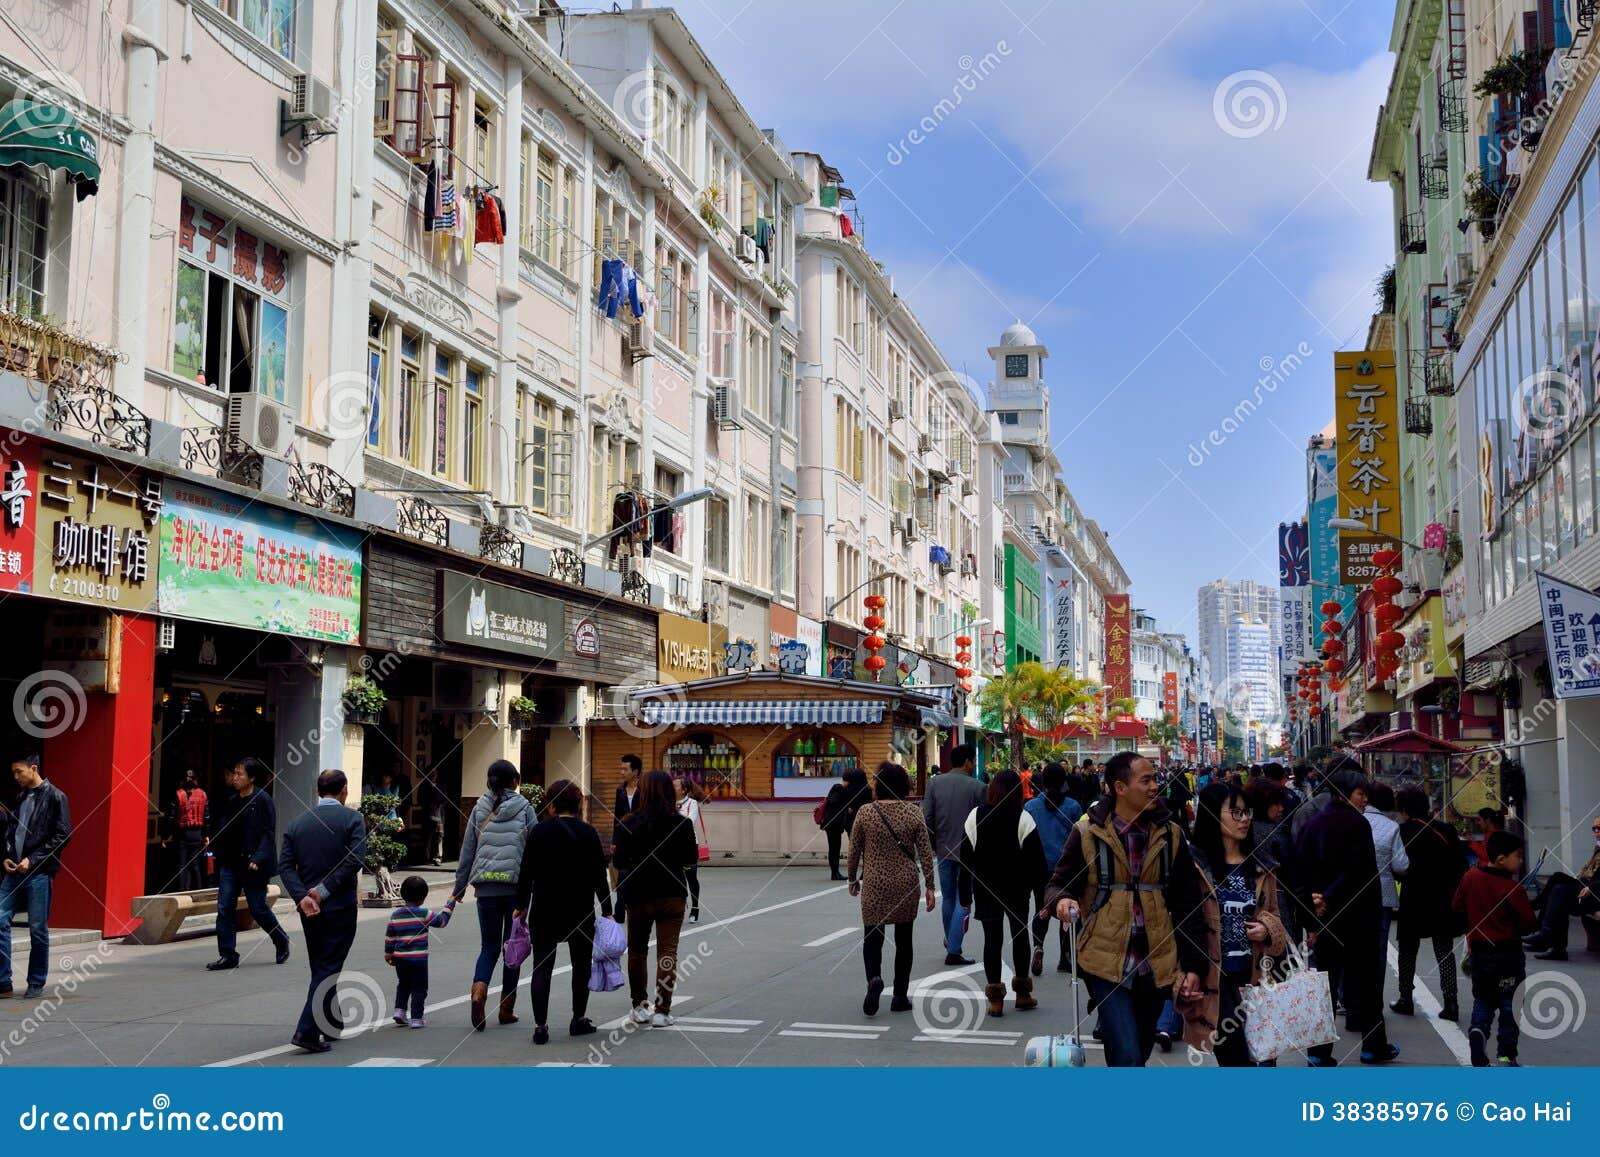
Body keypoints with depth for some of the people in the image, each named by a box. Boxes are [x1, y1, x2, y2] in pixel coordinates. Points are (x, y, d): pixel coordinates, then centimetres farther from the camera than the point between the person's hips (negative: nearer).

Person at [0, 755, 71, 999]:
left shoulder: (54, 797, -3)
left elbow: (63, 835, -9)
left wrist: (33, 860, -12)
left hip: (39, 872, -5)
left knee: (38, 929, 1)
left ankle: (36, 984, 11)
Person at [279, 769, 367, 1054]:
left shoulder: (298, 822, 7)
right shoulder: (352, 818, -6)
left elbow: (285, 865, -2)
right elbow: (355, 860, -18)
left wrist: (303, 897, -10)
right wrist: (324, 890, -14)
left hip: (309, 908, 5)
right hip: (340, 907, -5)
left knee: (320, 967, 17)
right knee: (328, 969, -3)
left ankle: (332, 1025, 29)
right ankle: (307, 1031, -13)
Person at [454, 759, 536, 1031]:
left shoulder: (479, 809, 6)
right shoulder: (524, 809, -1)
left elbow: (467, 851, 9)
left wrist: (459, 888, 17)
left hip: (486, 887, 2)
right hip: (516, 886, -2)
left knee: (489, 946, 11)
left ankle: (478, 991, -16)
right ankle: (506, 1009, 13)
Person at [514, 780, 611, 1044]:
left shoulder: (539, 831, -5)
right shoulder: (588, 833, -4)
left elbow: (526, 873, -3)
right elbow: (599, 877, -4)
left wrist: (521, 906, 7)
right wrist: (607, 911, 2)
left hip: (544, 911, 0)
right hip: (580, 911, 0)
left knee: (542, 967, 3)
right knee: (581, 964, 16)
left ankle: (540, 1025, -4)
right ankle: (578, 1020, 20)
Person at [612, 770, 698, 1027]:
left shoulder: (630, 824, -9)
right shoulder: (681, 824, -7)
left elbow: (618, 860, -7)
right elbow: (692, 859, -1)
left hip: (639, 895, 0)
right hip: (672, 894, 0)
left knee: (637, 950, 16)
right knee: (668, 951, 1)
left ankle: (639, 1007, 22)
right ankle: (662, 1011, -4)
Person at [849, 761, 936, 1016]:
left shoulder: (865, 813, -7)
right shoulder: (914, 813, -4)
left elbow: (854, 850, -1)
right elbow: (925, 852, -4)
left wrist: (853, 879, 14)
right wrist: (929, 886, 2)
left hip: (874, 884, -1)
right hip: (906, 885, 1)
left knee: (872, 937, 8)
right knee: (903, 940, 12)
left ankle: (874, 978, -20)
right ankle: (900, 996, 15)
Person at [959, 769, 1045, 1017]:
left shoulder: (975, 816, -3)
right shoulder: (1023, 818, -11)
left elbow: (966, 859, 1)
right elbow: (1036, 860, -11)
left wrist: (965, 895, 7)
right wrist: (1042, 894, -4)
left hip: (985, 889, 1)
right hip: (1017, 888, -1)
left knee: (992, 939, 4)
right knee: (1020, 934, 15)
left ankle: (995, 999, 0)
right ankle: (1022, 994, 21)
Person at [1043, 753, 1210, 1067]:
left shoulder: (1170, 834, 4)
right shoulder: (1088, 832, -4)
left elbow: (1188, 904, 7)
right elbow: (1058, 884, 5)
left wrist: (1192, 965, 1)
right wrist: (1061, 900, -20)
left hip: (1156, 966, 3)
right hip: (1107, 962, -3)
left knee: (1140, 1054, 16)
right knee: (1127, 1058, -14)